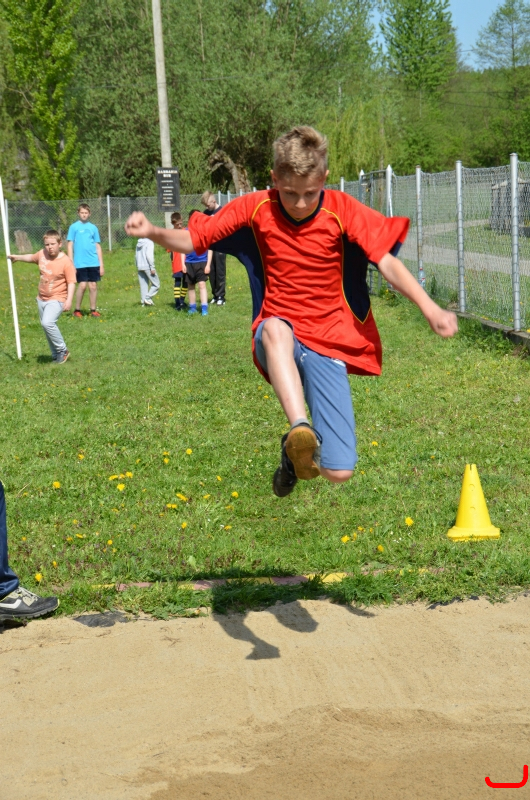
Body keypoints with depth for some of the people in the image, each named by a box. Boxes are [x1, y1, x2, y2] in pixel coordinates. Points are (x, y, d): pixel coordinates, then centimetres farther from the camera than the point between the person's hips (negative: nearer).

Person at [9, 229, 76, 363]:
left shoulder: (66, 261, -17)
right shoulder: (42, 254, 0)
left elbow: (71, 282, -17)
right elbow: (32, 257, 25)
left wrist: (69, 300, -25)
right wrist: (18, 257, 24)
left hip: (57, 299, -7)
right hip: (42, 298, 7)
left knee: (47, 323, -25)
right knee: (47, 326, 13)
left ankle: (63, 350, -9)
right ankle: (56, 356, 26)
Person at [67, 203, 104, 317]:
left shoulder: (93, 228, 10)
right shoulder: (74, 227, 2)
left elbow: (98, 247, 13)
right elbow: (70, 245, 2)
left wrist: (101, 264, 9)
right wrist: (71, 263, -5)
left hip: (94, 263, 3)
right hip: (80, 263, -3)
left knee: (93, 286, 3)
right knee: (82, 285, -9)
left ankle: (93, 310, 12)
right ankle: (77, 310, 5)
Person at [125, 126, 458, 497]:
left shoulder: (343, 210, -7)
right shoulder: (255, 209, -3)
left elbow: (387, 261, -16)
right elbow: (193, 240, 3)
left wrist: (430, 308, -29)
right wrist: (153, 232, -17)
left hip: (328, 343, 0)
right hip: (278, 340, 0)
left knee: (339, 473, -9)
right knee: (275, 328, -42)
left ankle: (297, 453, 25)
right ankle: (300, 429, -51)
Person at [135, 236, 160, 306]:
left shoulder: (138, 243, 15)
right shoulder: (149, 243, -7)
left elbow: (137, 256, 13)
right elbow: (149, 255, -16)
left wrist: (138, 266, 15)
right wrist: (152, 268, -16)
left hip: (139, 267, 7)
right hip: (147, 267, -7)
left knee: (143, 285, 9)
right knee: (156, 284, 1)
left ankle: (143, 301, 5)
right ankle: (148, 298, -7)